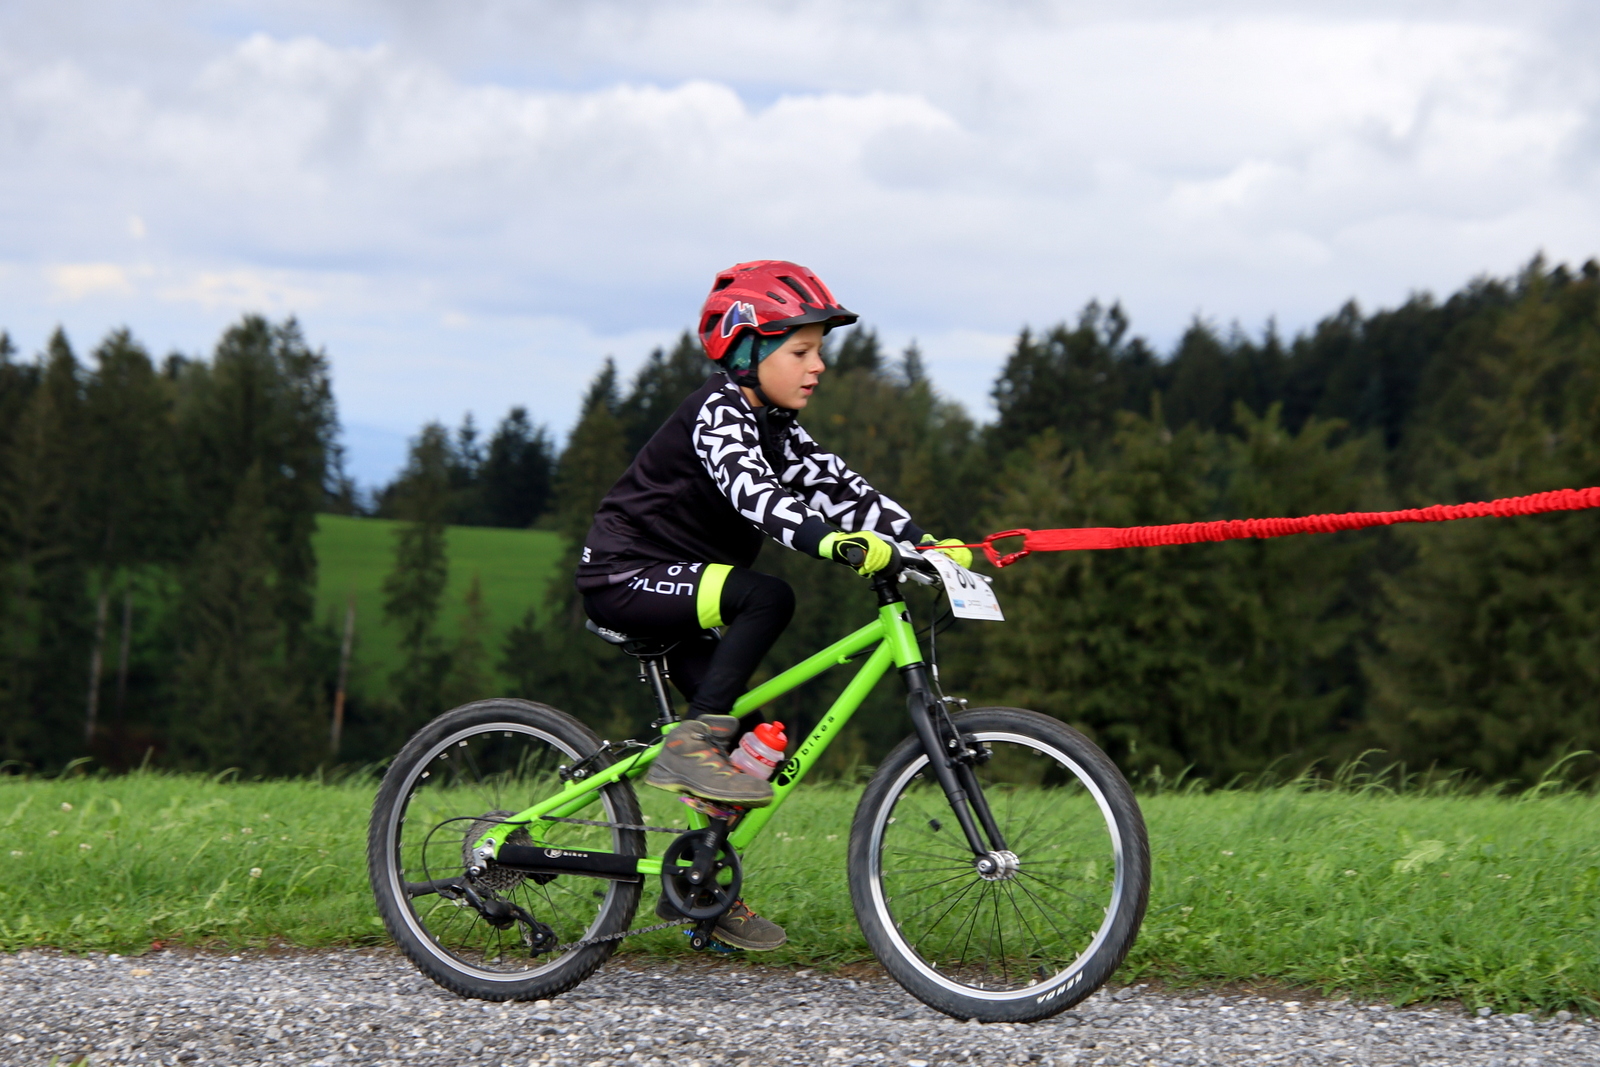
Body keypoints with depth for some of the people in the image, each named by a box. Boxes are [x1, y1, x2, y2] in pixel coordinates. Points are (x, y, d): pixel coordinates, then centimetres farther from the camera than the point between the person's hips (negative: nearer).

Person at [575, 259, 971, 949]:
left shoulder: (772, 426, 11)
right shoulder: (718, 412, -18)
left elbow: (836, 486, 3)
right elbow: (753, 493, -36)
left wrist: (922, 542, -10)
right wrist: (831, 542, -53)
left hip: (670, 583, 9)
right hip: (625, 578, -9)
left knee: (750, 734, 2)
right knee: (768, 598, -30)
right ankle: (690, 746, -28)